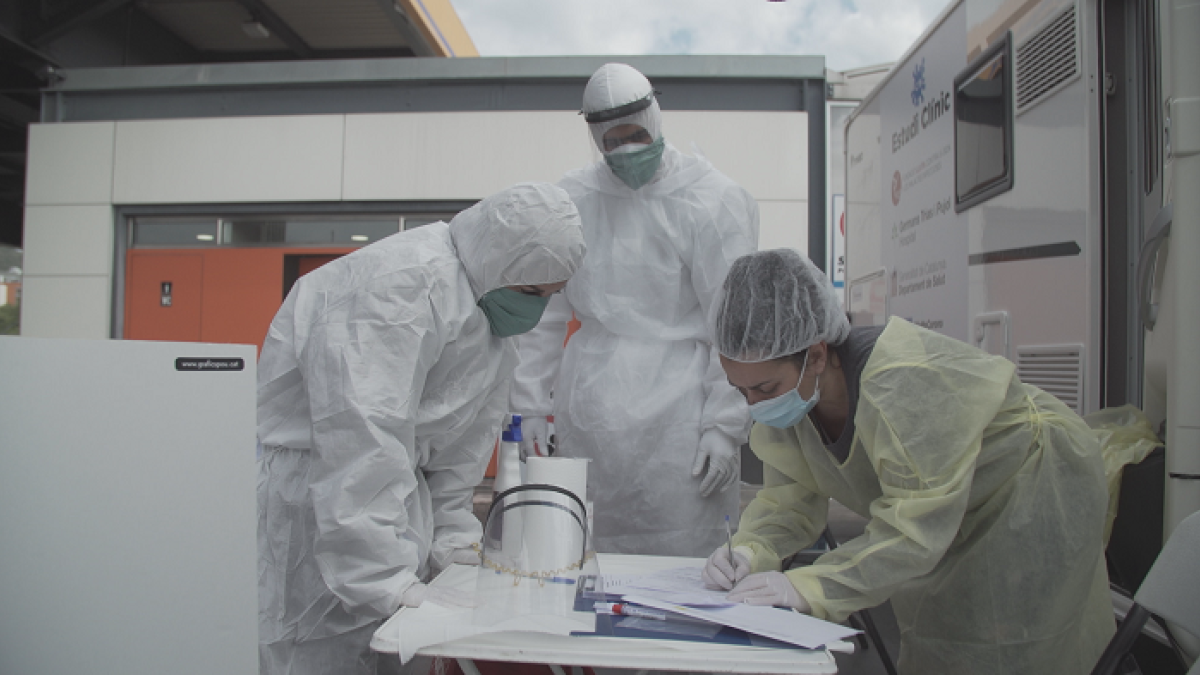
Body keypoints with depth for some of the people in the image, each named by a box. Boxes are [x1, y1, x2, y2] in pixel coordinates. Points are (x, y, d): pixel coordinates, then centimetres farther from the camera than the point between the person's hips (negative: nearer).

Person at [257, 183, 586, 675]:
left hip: (382, 493, 8)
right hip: (302, 491, -8)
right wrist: (387, 579, -31)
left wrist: (451, 537, 5)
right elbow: (362, 435, -31)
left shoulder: (487, 302, 5)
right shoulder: (402, 283, -24)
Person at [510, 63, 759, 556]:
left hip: (676, 416, -3)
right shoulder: (571, 199, 8)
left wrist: (725, 426, -8)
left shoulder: (714, 201, -3)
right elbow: (543, 312, 12)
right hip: (587, 416, 3)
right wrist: (530, 405, 8)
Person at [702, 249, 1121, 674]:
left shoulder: (902, 388, -38)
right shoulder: (783, 403, -14)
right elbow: (788, 504, -8)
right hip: (954, 516, 7)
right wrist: (751, 552, -28)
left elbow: (916, 532, -36)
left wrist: (807, 587, -41)